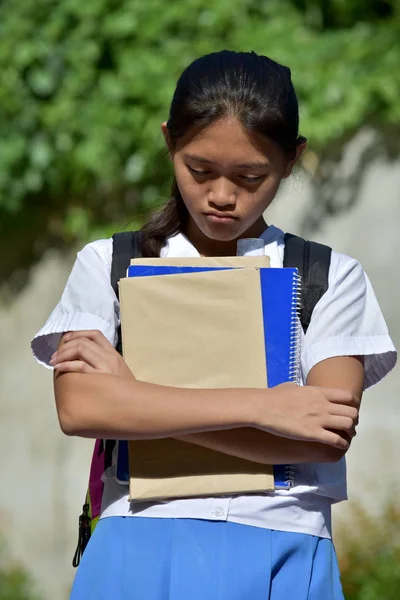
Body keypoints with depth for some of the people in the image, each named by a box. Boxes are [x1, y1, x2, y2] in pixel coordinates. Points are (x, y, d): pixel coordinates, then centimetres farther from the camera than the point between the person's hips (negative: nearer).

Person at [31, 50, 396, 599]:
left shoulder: (331, 278, 4)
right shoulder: (108, 265, 5)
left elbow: (328, 437, -9)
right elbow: (79, 407, -10)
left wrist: (137, 399, -11)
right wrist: (262, 406, -14)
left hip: (283, 549, 0)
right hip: (141, 545, 0)